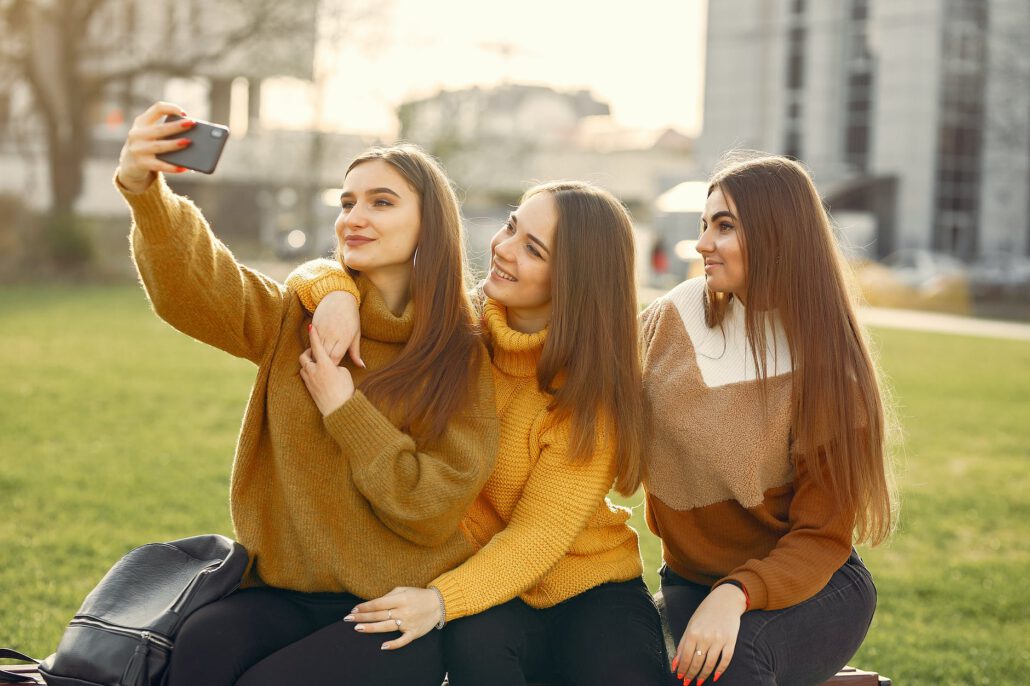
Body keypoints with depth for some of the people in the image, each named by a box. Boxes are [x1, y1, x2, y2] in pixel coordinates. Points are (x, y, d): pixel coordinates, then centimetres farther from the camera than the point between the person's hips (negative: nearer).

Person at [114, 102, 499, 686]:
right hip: (288, 591, 3)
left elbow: (435, 511, -9)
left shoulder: (464, 358, -3)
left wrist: (346, 411, -13)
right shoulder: (300, 319, 6)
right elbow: (192, 287, -13)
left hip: (399, 613, -3)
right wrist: (145, 191, -31)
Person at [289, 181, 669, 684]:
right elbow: (312, 277, 1)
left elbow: (540, 533, -20)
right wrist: (335, 293, -24)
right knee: (474, 643, -33)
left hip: (589, 586, -1)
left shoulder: (593, 383, -14)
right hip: (488, 585, 1)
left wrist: (442, 599, -35)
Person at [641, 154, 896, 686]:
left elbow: (822, 537, -14)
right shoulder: (677, 316, -3)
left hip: (811, 586, -3)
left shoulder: (828, 369, -12)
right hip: (690, 578, 3)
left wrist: (736, 595, -31)